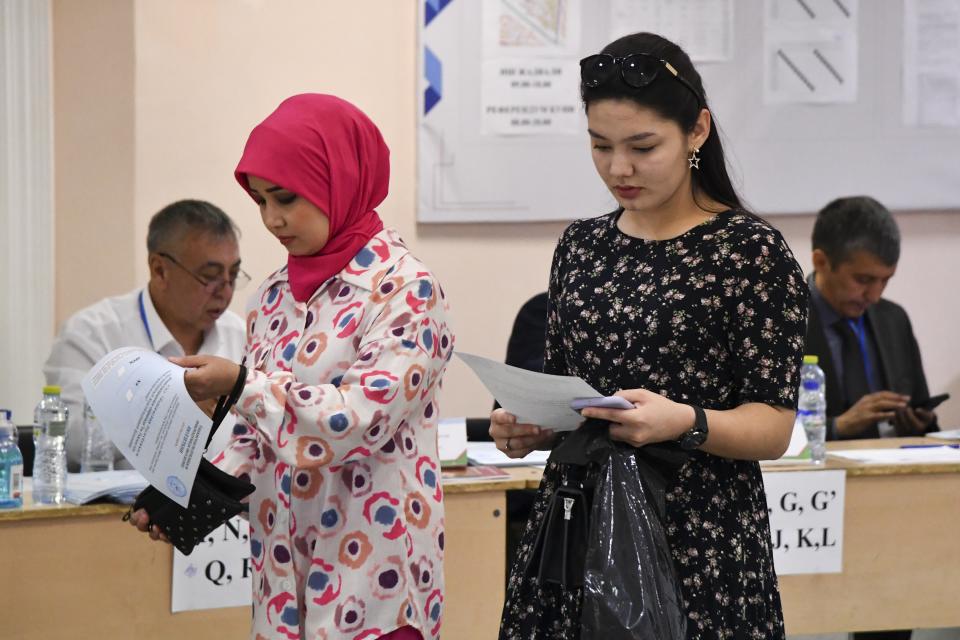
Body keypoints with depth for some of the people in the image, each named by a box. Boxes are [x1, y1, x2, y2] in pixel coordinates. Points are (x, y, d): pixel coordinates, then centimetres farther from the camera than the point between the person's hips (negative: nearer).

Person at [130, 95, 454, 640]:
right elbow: (260, 434, 14)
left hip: (371, 570, -6)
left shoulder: (405, 288, -10)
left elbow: (365, 417, -20)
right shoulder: (277, 295, 10)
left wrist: (242, 384, -17)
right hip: (285, 563, 6)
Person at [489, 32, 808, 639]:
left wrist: (685, 423, -27)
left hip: (699, 542, -5)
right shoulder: (581, 245, 9)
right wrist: (528, 426, -4)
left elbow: (774, 428, -9)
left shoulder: (752, 251, -7)